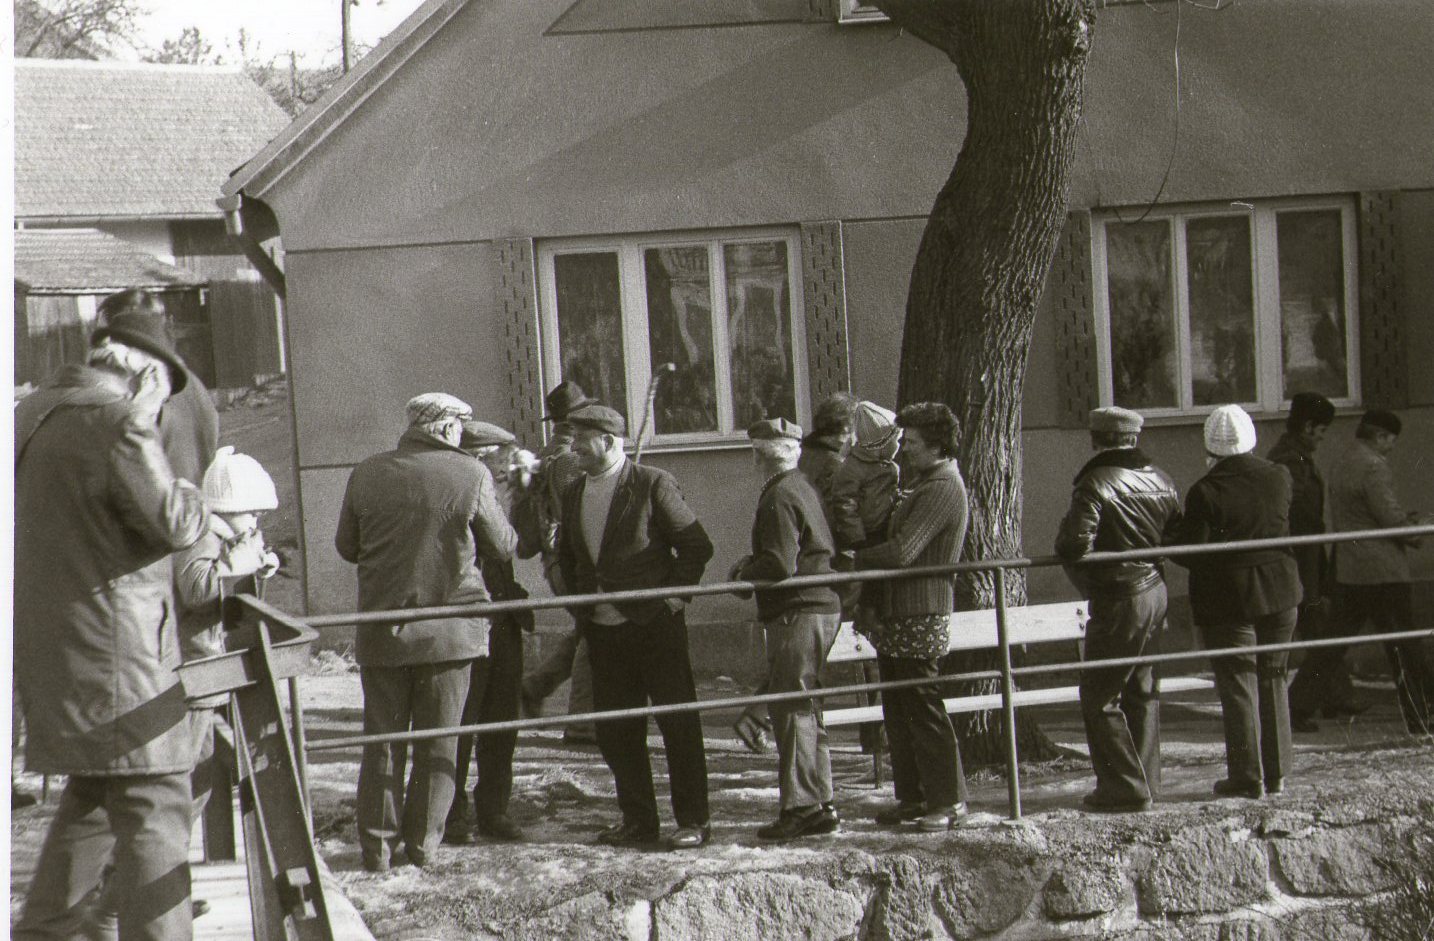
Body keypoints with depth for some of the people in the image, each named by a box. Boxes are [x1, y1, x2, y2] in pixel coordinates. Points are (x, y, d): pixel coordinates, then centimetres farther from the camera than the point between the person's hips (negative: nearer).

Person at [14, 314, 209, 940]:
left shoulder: (33, 413, 14)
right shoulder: (119, 422, -15)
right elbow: (173, 525, -18)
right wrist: (193, 497, 2)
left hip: (46, 646, 9)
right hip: (112, 652, -9)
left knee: (92, 794, 22)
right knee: (154, 806, -6)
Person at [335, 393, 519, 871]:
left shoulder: (366, 474, -1)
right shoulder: (471, 475, -8)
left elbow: (346, 547, 9)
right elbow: (504, 547, 1)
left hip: (381, 628, 2)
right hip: (450, 627, -2)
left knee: (383, 740, 10)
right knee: (438, 743, 8)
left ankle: (377, 846, 10)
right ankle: (422, 845, 10)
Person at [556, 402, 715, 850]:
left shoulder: (653, 484, -8)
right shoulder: (573, 495, 11)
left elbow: (697, 546, -6)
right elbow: (566, 557, 23)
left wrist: (674, 595, -11)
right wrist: (580, 607, 13)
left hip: (655, 624, -6)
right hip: (603, 632, 6)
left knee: (678, 723, -1)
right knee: (614, 730, 8)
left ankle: (693, 820, 6)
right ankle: (638, 821, 19)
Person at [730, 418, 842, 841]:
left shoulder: (779, 497, -14)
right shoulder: (803, 486, 17)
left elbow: (781, 564, -22)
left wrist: (745, 573, -4)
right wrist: (754, 562, 13)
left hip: (797, 613, -10)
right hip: (820, 605, 10)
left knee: (791, 710, -6)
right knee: (804, 710, 14)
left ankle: (801, 808, -5)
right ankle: (819, 806, 18)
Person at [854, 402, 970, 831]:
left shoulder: (943, 488, -14)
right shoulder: (922, 482, 19)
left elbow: (902, 552, -21)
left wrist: (855, 559, -9)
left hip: (921, 617, -10)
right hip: (897, 617, 10)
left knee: (924, 707, -7)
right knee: (898, 710, 12)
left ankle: (948, 799, -1)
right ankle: (912, 795, 18)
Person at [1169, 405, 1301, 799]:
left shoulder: (1206, 492, -17)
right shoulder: (1279, 478, 0)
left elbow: (1191, 554, -16)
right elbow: (1293, 531, 12)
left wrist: (1172, 540, 3)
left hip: (1228, 600, -5)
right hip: (1280, 593, 5)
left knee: (1238, 686, 1)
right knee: (1273, 680, 14)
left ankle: (1248, 778, 3)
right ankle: (1276, 772, 18)